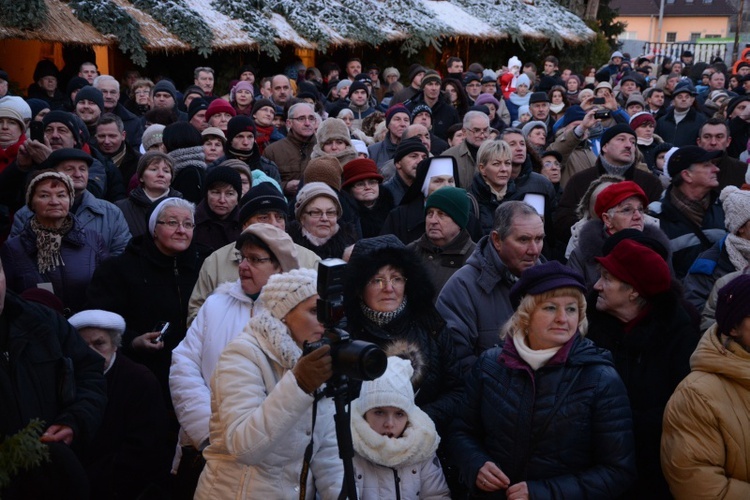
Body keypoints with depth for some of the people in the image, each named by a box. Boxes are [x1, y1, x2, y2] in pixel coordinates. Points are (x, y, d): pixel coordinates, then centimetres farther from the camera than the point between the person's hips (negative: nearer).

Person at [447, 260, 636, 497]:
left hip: (554, 494, -2)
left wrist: (544, 492, -15)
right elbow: (462, 432, 11)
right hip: (490, 493, 2)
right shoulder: (490, 365, 1)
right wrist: (476, 465, -8)